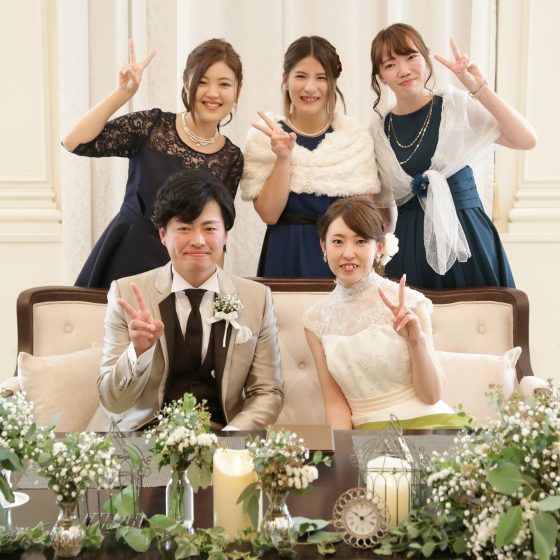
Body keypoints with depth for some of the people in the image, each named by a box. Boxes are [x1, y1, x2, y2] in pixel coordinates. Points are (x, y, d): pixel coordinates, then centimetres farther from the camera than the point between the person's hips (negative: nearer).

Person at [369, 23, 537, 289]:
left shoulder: (456, 105, -1)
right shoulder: (380, 131, 6)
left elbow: (527, 140, -12)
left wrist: (479, 88, -16)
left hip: (466, 236, -1)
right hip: (410, 246, 2)